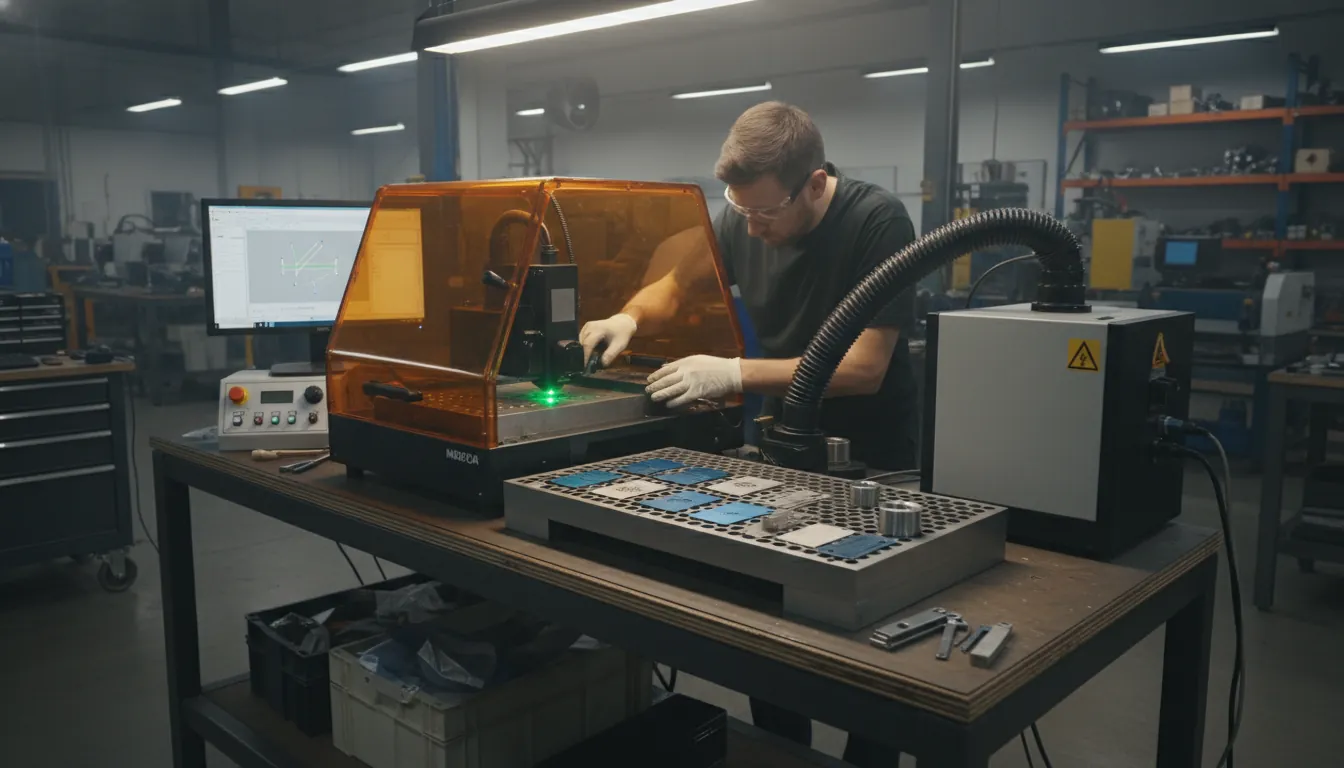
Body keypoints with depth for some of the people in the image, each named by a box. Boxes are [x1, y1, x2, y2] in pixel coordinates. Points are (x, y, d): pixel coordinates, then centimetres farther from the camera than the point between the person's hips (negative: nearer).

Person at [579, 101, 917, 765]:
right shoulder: (742, 220, -5)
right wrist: (630, 318, -13)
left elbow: (863, 367, -26)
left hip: (873, 463, -4)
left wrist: (733, 374, -31)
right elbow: (674, 285, 10)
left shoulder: (877, 222, -21)